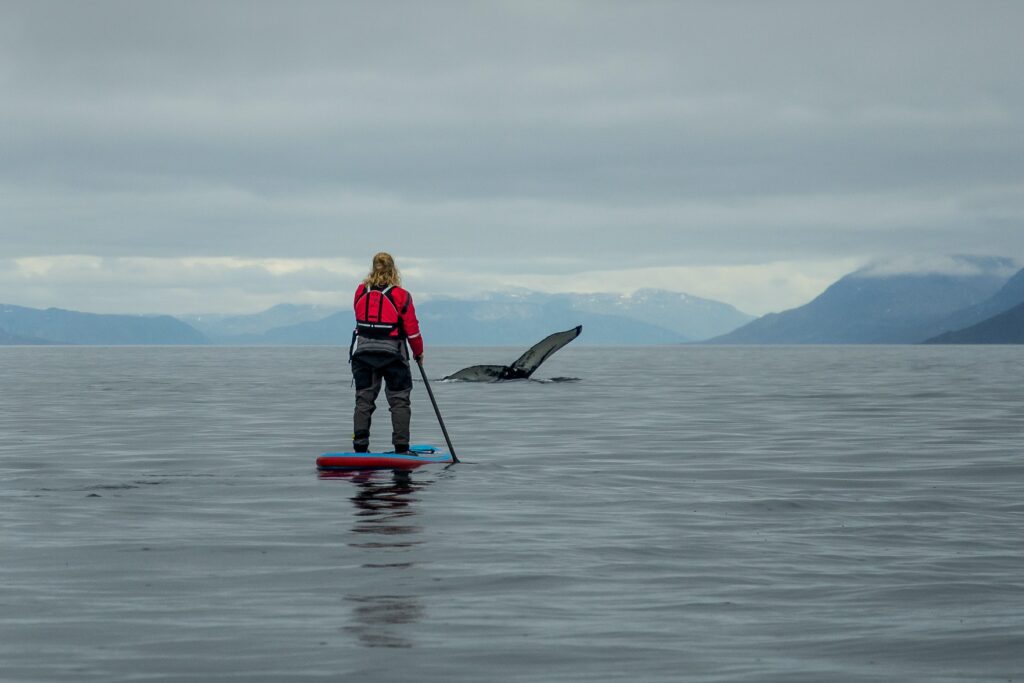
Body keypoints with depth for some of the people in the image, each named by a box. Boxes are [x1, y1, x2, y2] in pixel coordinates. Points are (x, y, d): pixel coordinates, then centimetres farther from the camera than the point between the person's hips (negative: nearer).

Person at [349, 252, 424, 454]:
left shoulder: (361, 292, 0)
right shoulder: (401, 295, -10)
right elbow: (411, 328, -5)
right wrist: (418, 352, 8)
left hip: (363, 352, 3)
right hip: (392, 354, -3)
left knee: (363, 399, 8)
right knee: (399, 400, 5)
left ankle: (360, 447, 5)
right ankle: (401, 447, 1)